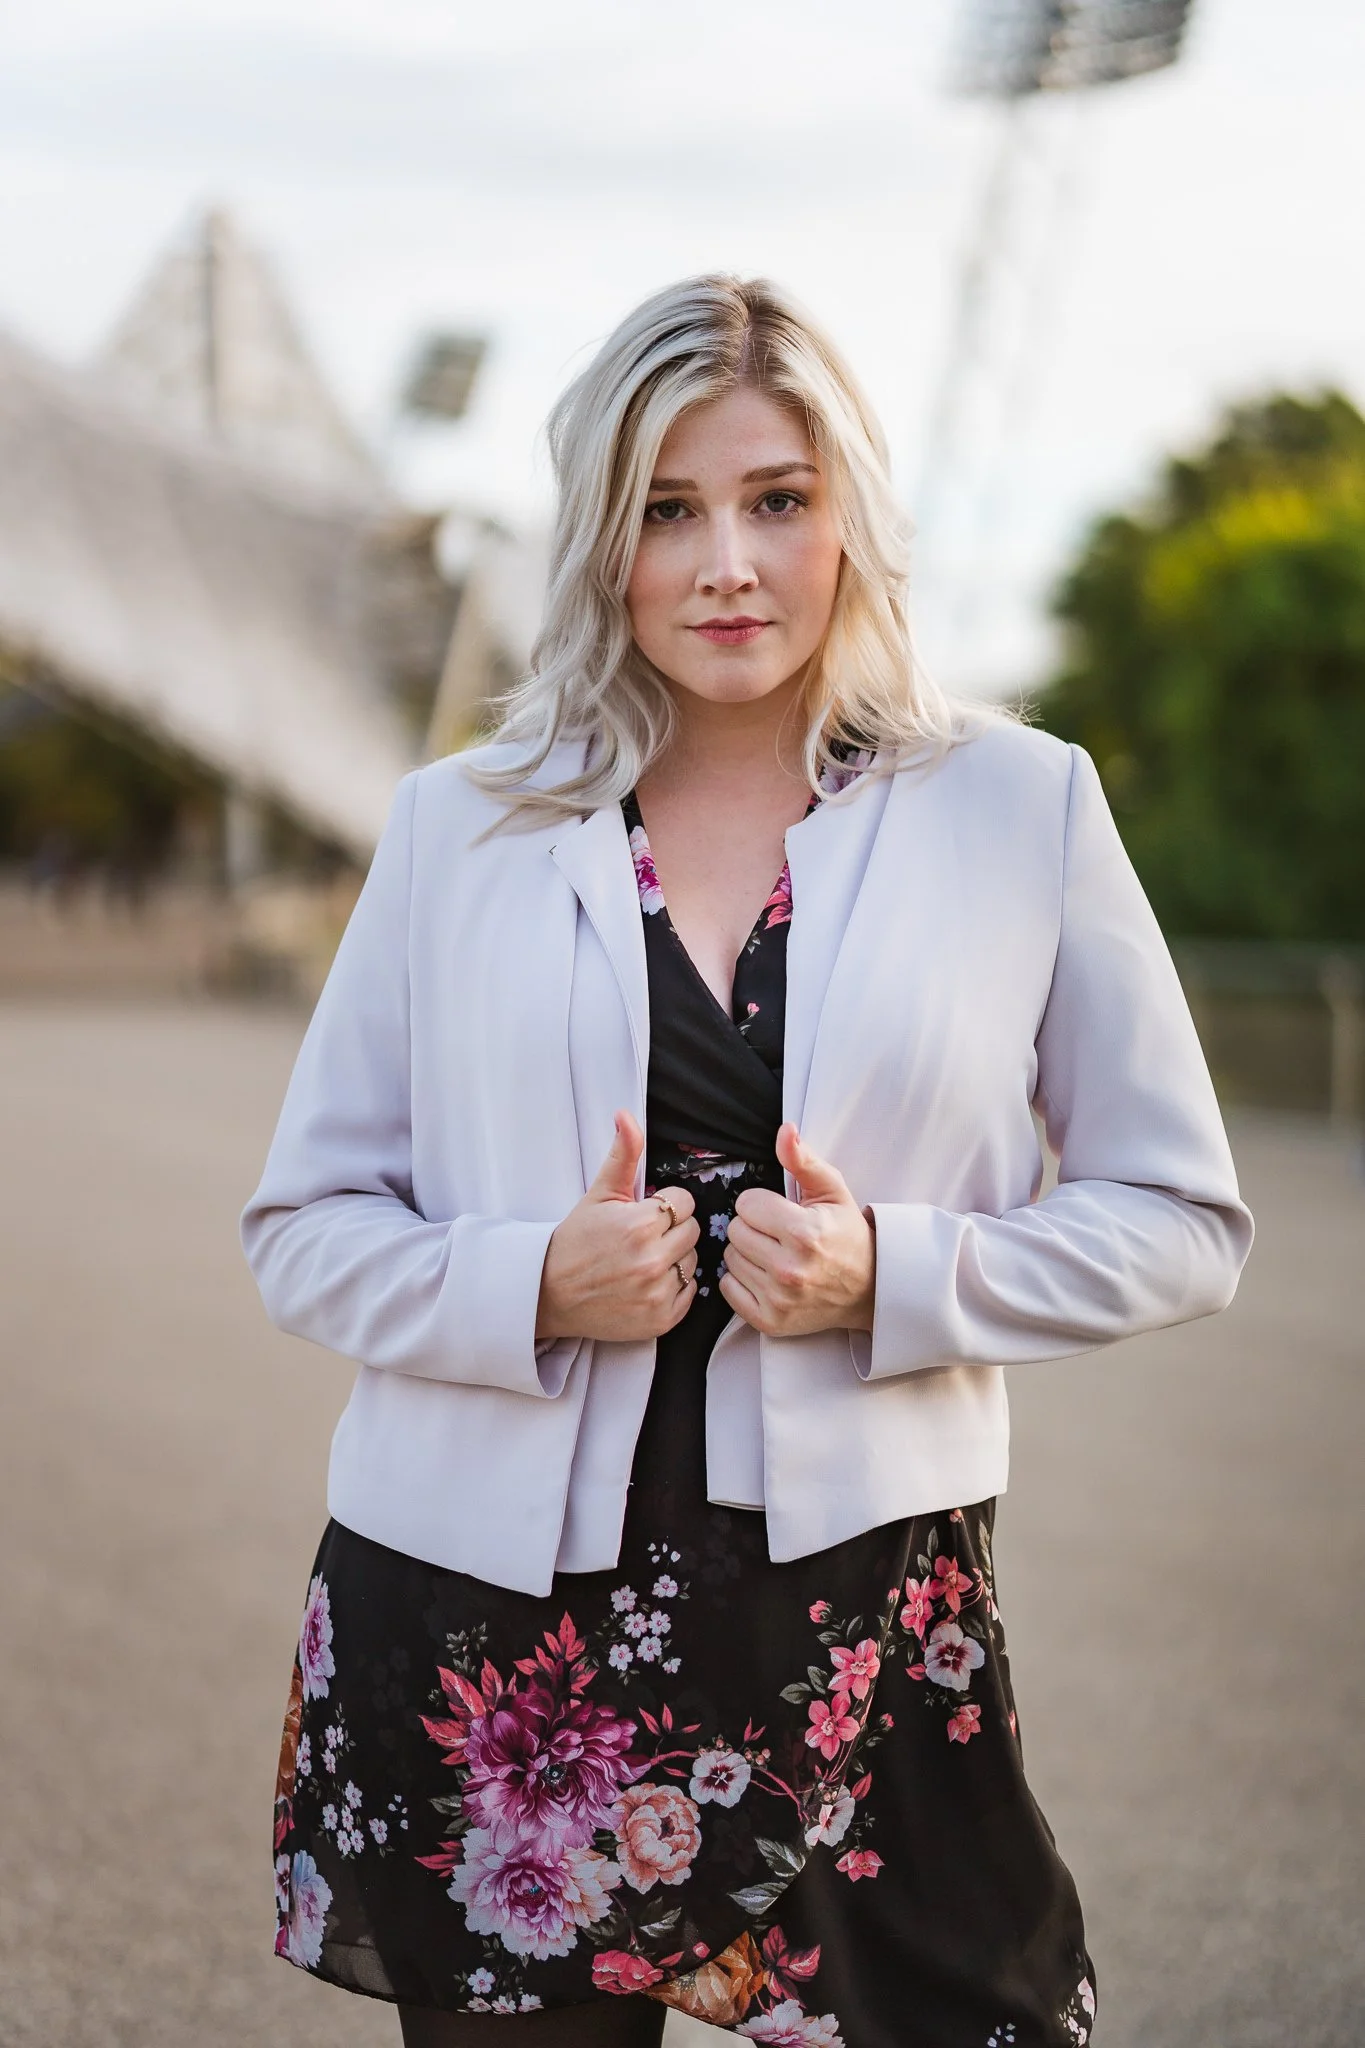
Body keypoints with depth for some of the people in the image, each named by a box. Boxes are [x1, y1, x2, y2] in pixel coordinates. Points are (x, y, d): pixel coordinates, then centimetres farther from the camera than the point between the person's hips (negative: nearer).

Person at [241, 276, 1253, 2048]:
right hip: (480, 1625, 1)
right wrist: (534, 1287, -12)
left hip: (858, 1617, -1)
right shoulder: (458, 828, 5)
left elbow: (1183, 1221, 5)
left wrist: (894, 1276, -12)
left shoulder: (1020, 808, 2)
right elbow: (303, 1224, 8)